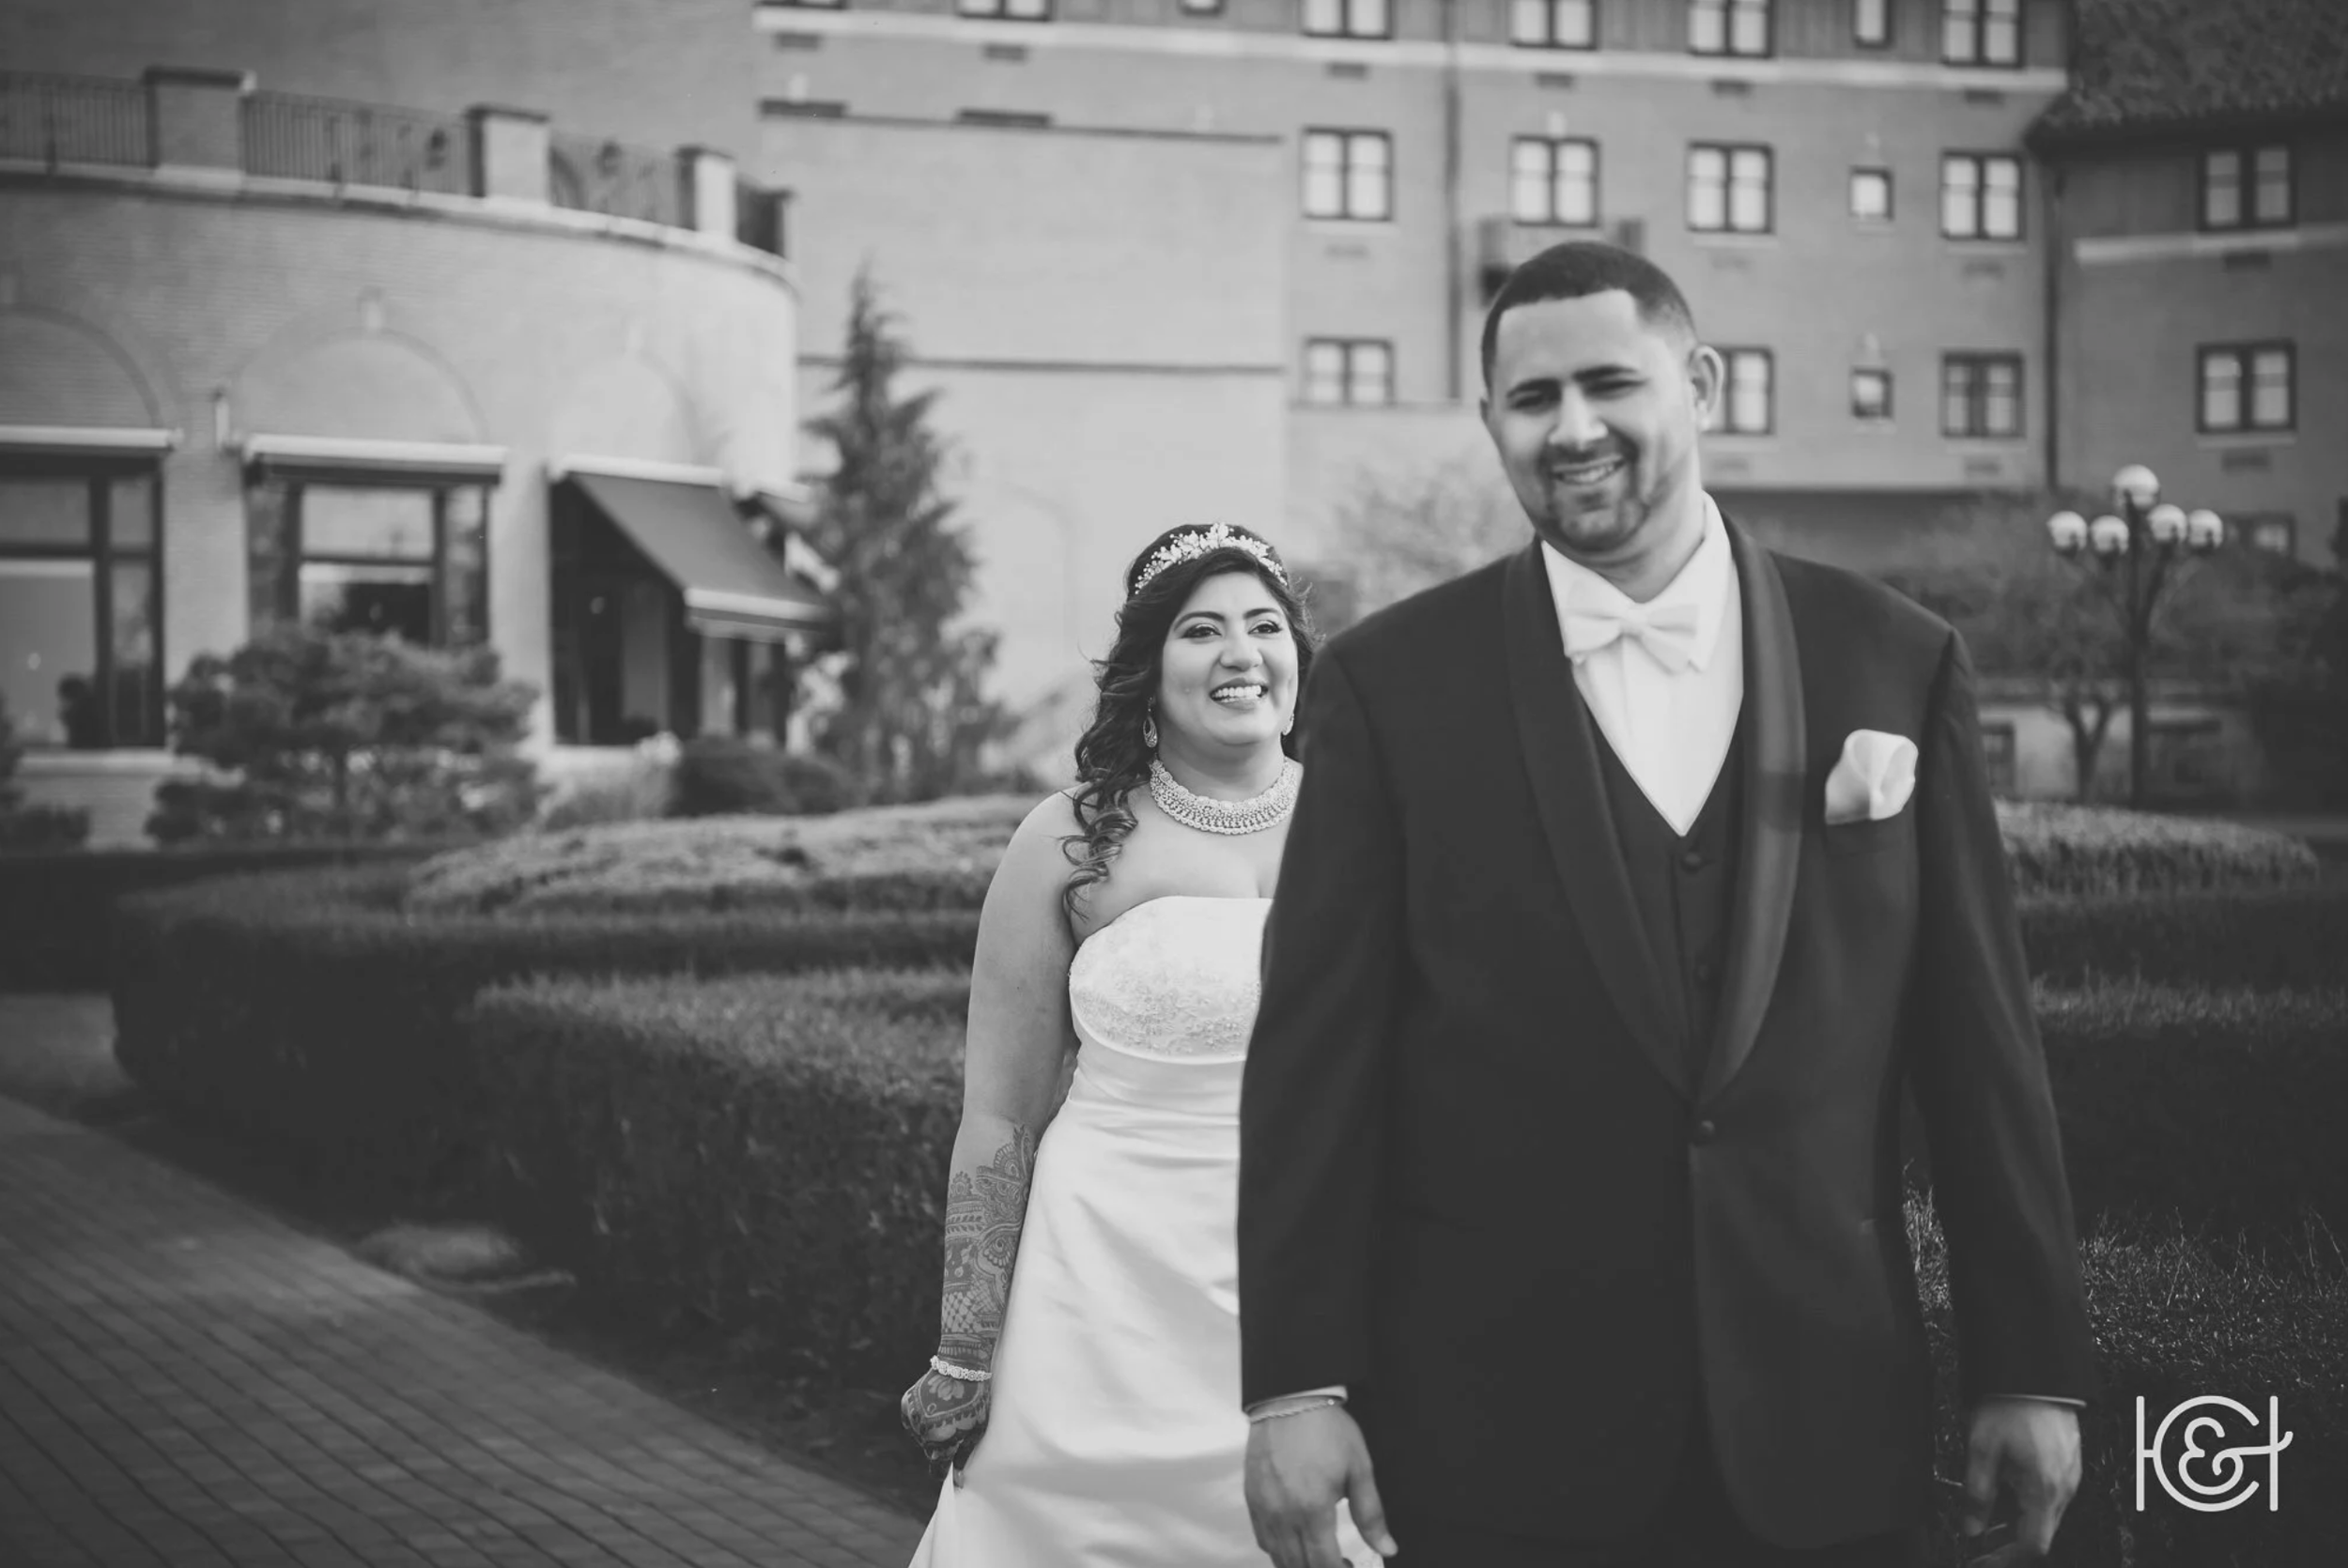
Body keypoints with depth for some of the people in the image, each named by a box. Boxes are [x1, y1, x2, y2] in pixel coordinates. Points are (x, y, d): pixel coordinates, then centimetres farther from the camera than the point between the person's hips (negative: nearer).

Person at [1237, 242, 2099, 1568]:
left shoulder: (1895, 664, 3)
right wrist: (1296, 1381, -8)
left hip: (1822, 1432, 1)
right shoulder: (1391, 685, -1)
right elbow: (1315, 1052, -3)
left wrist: (2034, 1366, 4)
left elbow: (1980, 1037, 4)